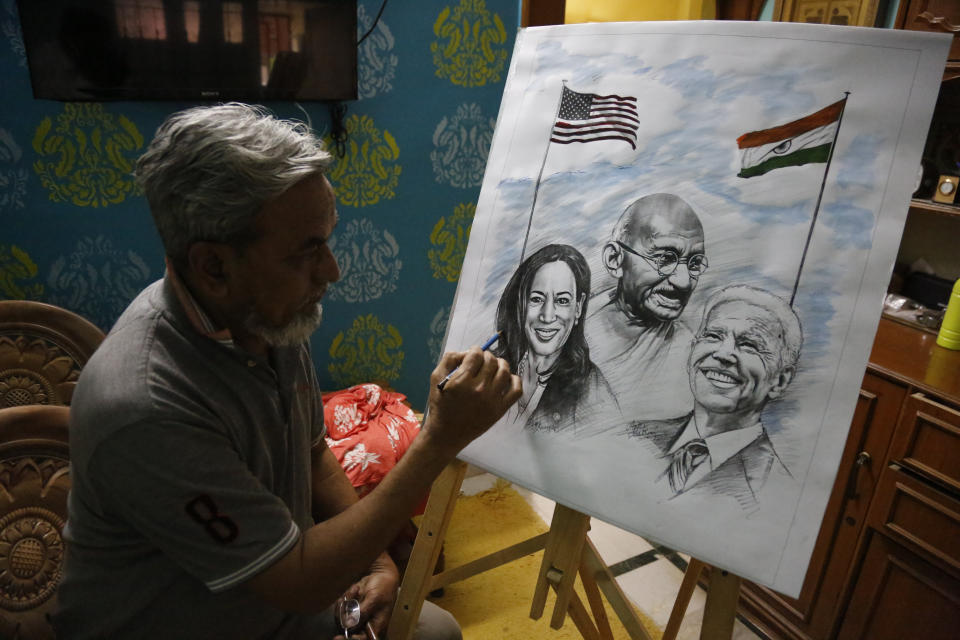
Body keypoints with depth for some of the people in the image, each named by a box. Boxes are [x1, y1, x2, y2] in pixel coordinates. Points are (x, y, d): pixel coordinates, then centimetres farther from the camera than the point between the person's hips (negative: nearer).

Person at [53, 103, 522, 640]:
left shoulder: (269, 316, -10)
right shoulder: (144, 409, -34)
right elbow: (301, 583, -26)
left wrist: (374, 557, -6)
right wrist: (440, 441, -29)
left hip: (279, 597, 6)